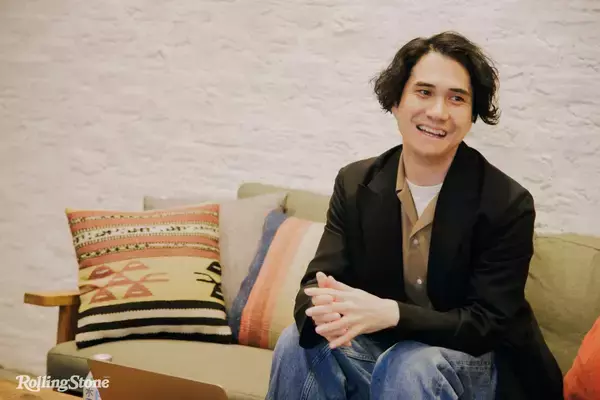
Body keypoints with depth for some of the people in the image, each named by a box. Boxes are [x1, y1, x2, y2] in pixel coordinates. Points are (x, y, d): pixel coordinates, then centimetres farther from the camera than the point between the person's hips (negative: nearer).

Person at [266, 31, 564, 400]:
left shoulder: (508, 205, -15)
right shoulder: (354, 184, -2)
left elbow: (488, 323, -18)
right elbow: (318, 282, -8)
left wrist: (389, 313, -36)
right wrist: (325, 311, -35)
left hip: (473, 360, -4)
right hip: (378, 349, 4)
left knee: (410, 365, -35)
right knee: (298, 342, -23)